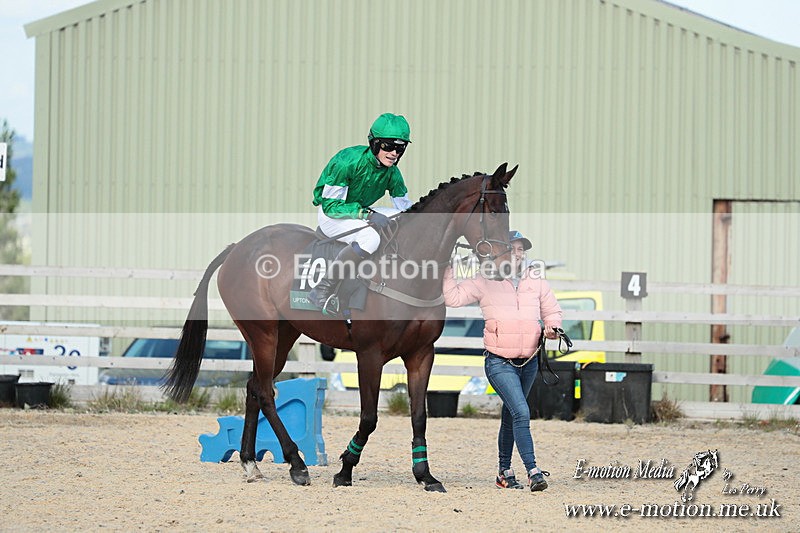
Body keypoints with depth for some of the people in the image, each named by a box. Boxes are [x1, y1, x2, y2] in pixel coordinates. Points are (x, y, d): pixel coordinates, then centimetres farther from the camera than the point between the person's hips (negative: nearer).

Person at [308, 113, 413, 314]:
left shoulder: (392, 173, -4)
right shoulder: (348, 161, -25)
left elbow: (406, 208, 5)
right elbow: (331, 205, -24)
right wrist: (367, 214, -34)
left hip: (361, 212, 8)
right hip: (331, 215, -8)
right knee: (370, 238, -36)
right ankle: (322, 291, -30)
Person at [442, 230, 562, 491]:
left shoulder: (537, 283, 7)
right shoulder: (485, 283, -3)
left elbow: (552, 311, 17)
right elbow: (454, 297, -5)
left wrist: (552, 327, -3)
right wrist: (448, 271, -14)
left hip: (529, 362, 5)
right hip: (499, 363, -5)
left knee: (510, 417, 17)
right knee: (521, 412, -19)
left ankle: (504, 473, 26)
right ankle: (533, 472, -24)